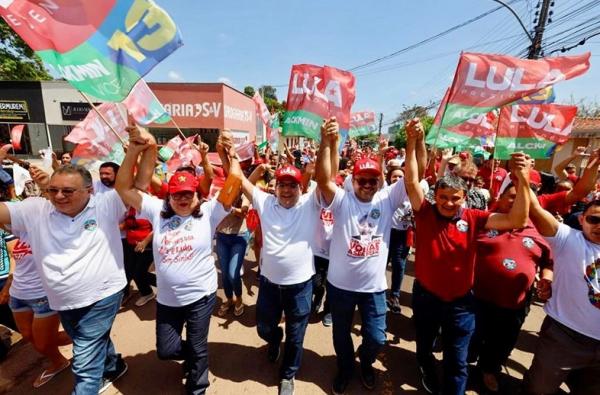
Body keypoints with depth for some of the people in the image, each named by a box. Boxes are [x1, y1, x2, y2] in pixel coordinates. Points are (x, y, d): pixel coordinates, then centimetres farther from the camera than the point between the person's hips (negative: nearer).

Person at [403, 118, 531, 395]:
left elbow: (516, 221, -16)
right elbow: (411, 181, -24)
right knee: (424, 345, 27)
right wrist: (413, 142, -33)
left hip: (460, 300, 0)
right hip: (425, 295, 1)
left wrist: (522, 181, -28)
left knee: (457, 360, 16)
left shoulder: (473, 218, -9)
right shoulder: (425, 213, -14)